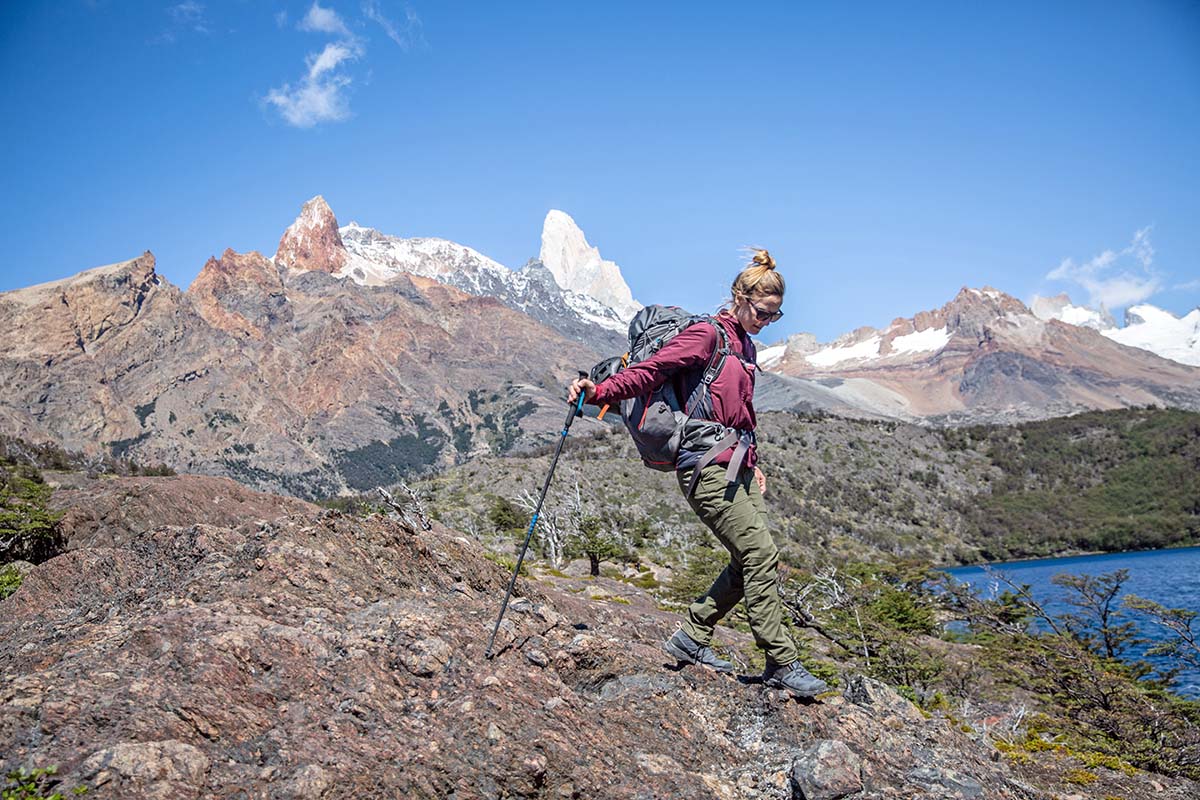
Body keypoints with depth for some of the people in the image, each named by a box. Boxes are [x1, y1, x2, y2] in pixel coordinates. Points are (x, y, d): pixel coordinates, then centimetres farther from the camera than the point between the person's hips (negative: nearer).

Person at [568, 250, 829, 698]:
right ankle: (782, 664, 2)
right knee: (760, 555, -8)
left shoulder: (744, 345, 19)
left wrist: (752, 462, 22)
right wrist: (599, 392, -30)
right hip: (705, 466, -9)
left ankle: (691, 639, 18)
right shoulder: (706, 334, -9)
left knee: (751, 561, 6)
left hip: (736, 464, 9)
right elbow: (651, 371, -17)